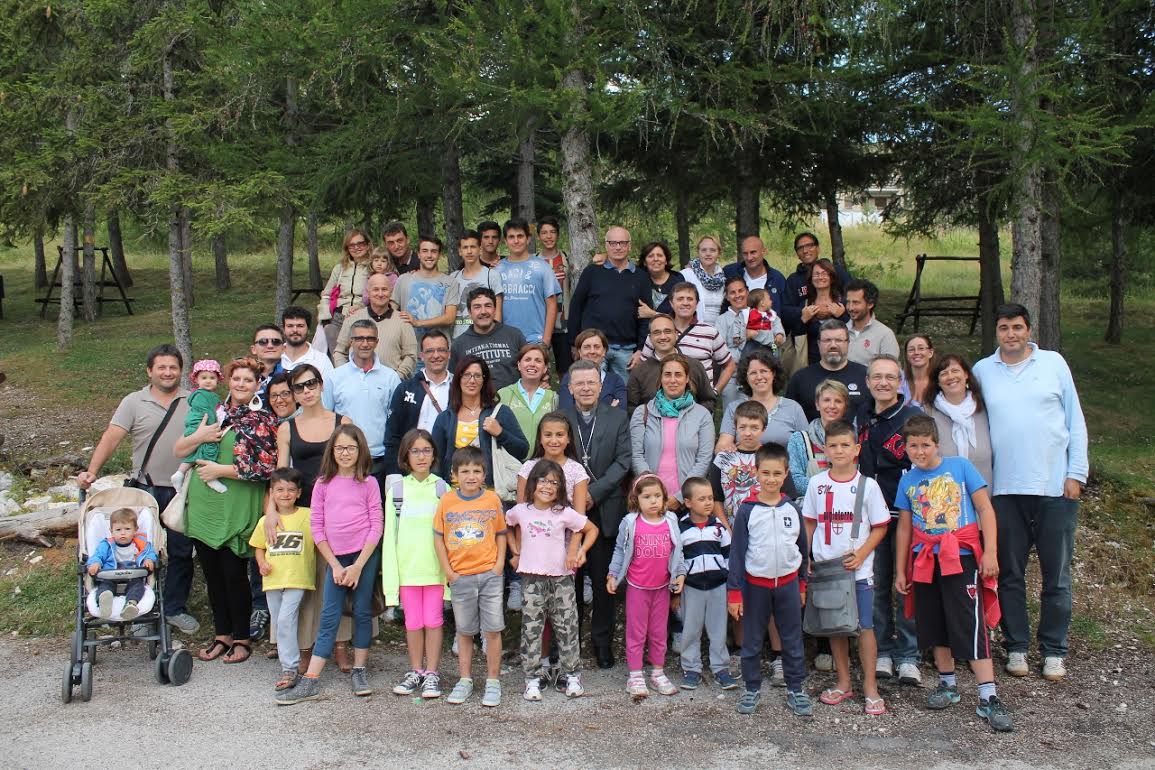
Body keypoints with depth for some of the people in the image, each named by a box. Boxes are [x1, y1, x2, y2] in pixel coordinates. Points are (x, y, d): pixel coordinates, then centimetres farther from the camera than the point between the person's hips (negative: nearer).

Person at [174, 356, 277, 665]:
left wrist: (220, 470, -12)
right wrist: (199, 436, -10)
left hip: (237, 509, -5)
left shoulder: (263, 420, -4)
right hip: (203, 505, 5)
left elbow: (266, 468, -12)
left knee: (234, 574, 0)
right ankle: (222, 634, 27)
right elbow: (178, 450, 9)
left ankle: (242, 638, 17)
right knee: (212, 573, 12)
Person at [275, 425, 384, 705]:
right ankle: (310, 682, 1)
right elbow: (316, 526, 3)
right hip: (336, 558, 2)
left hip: (365, 555, -1)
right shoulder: (323, 484, 5)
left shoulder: (368, 482, 0)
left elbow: (377, 525, -3)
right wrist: (335, 565, -3)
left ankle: (359, 671, 17)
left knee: (362, 612, 5)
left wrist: (358, 565, -9)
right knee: (329, 618, 1)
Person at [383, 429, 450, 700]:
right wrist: (390, 572, -3)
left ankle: (431, 673, 16)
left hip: (435, 566, -1)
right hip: (407, 567, 1)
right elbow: (389, 534, 3)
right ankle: (415, 671, 25)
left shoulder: (441, 488, 2)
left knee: (433, 620, 3)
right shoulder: (397, 489, 4)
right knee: (413, 622, 9)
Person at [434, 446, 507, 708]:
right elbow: (438, 537, 2)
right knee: (464, 631, 13)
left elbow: (501, 534, 7)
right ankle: (465, 680, 25)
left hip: (490, 574, -1)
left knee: (492, 629, 1)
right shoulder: (447, 501, -2)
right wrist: (448, 571, -3)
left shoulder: (492, 499, -1)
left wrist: (499, 564, -3)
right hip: (460, 576, 1)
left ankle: (493, 681, 13)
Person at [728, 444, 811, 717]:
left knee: (793, 640, 10)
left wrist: (802, 585, 13)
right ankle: (752, 688, 25)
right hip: (755, 584, -2)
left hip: (788, 583, 2)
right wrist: (734, 591, -8)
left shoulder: (792, 509, -1)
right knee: (752, 642, 10)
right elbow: (736, 552, -7)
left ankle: (796, 689, 24)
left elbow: (802, 547, 10)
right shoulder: (747, 511, -9)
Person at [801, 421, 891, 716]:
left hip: (858, 568, -2)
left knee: (864, 626, -2)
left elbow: (880, 526, 0)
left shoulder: (867, 485, -4)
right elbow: (809, 523, 11)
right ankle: (843, 683, 23)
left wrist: (861, 554, -12)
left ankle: (870, 687, 10)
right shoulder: (816, 484, 3)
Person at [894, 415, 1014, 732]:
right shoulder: (907, 481, 7)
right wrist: (900, 570, 13)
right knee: (935, 626, 13)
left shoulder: (960, 466, -4)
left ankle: (989, 697, -5)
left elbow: (985, 509, -4)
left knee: (971, 626, -9)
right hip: (926, 561, 5)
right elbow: (904, 528, 13)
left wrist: (990, 552, -11)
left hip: (962, 557, -4)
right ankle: (947, 684, 29)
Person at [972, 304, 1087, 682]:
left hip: (1056, 485, -1)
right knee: (1010, 573, 7)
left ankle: (1053, 650, 17)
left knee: (1056, 574, 5)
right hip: (1005, 488, 1)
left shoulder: (1054, 363, 5)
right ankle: (1016, 646, 19)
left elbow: (1075, 421, 5)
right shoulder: (982, 370, 6)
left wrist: (1076, 473, -2)